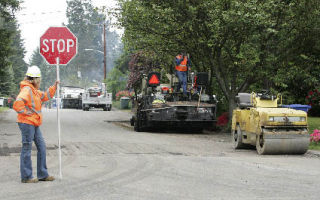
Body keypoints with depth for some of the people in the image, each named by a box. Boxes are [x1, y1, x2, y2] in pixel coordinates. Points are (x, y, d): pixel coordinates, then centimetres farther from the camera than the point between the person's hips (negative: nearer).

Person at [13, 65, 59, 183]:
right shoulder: (26, 90, -16)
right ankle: (26, 177, 2)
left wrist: (54, 86, 24)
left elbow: (45, 96, 32)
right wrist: (26, 113, -18)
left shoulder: (33, 91, 17)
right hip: (27, 123, -10)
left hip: (34, 124, 10)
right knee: (27, 148, -4)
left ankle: (42, 174, 17)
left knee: (41, 147, 10)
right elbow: (17, 104, -29)